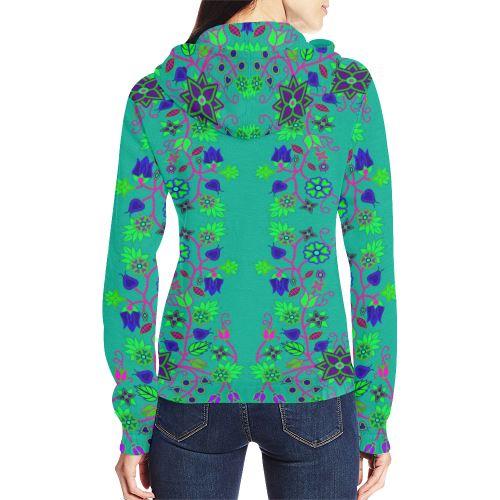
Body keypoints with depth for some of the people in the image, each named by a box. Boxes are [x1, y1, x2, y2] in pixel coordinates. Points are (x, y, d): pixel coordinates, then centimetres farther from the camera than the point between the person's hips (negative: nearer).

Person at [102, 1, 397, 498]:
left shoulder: (154, 98, -6)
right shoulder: (350, 89, -9)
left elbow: (129, 272, -7)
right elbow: (374, 265, -7)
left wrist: (134, 426, 3)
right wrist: (374, 417, 4)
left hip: (196, 389, 1)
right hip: (309, 396, -1)